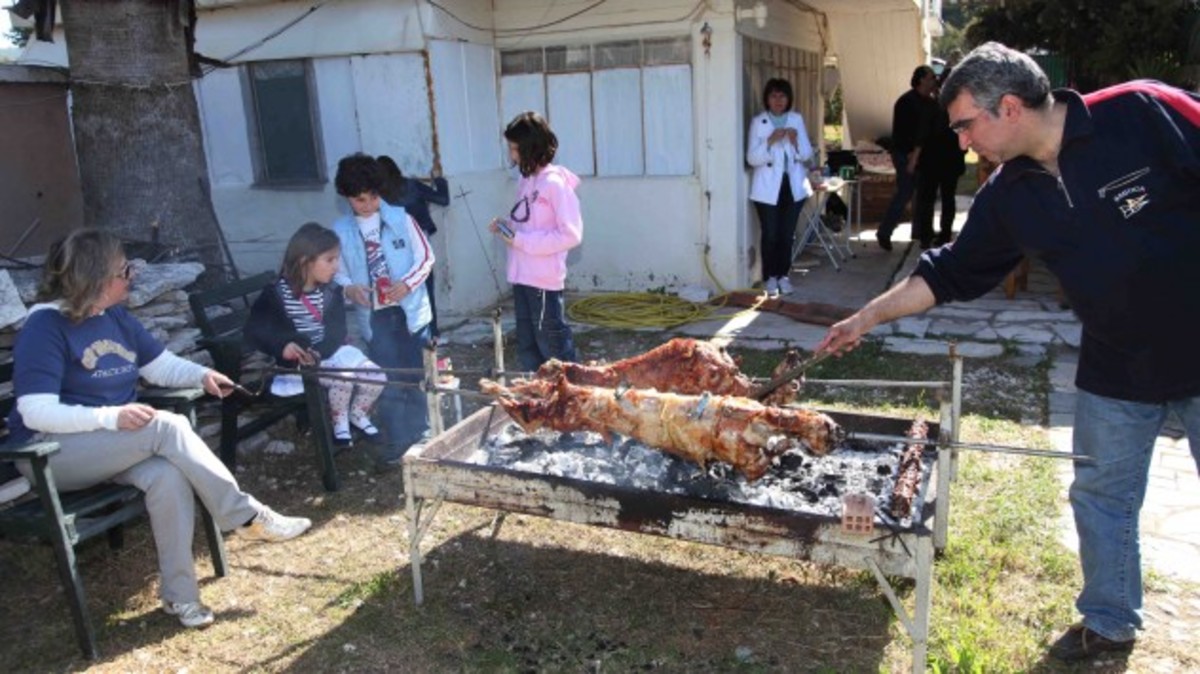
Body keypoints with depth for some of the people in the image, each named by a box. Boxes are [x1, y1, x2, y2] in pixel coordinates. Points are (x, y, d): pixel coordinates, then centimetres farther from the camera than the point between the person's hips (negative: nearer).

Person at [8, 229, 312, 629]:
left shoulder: (116, 317, 8)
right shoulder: (44, 327, -15)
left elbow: (162, 365, 14)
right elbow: (36, 413, -22)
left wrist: (203, 375, -6)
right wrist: (111, 417, -33)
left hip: (116, 445, 7)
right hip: (53, 451, -6)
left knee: (167, 475, -28)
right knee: (168, 427, -30)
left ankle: (179, 593, -20)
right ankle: (247, 518, -23)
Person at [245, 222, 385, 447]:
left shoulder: (332, 291, 2)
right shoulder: (277, 293, -12)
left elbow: (337, 332, -7)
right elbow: (253, 331, -17)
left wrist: (318, 352, -27)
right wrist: (282, 346, -35)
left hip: (332, 351, 5)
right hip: (300, 360, -5)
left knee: (377, 377, -12)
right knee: (343, 378, -29)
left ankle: (358, 413, 19)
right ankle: (339, 421, 3)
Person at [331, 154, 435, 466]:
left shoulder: (400, 218, -4)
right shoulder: (340, 230, 0)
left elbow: (426, 257, -2)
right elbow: (337, 272, 6)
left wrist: (408, 283, -18)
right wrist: (348, 288, -16)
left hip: (410, 309, -1)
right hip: (374, 315, 1)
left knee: (416, 375, 10)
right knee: (388, 380, 7)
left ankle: (422, 436, 26)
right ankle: (396, 442, 20)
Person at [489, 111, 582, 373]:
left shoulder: (555, 183, -14)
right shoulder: (525, 180, 10)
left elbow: (571, 234, -19)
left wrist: (520, 239, -18)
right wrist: (507, 226, 0)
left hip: (544, 279, -8)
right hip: (522, 277, 8)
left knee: (553, 349, 3)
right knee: (527, 349, 16)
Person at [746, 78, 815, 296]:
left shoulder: (797, 119, 5)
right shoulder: (758, 122, -3)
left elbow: (807, 154, 3)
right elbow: (752, 158, -10)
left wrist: (796, 141, -16)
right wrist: (770, 141, -23)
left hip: (794, 186, 3)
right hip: (768, 188, -2)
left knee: (787, 234, 7)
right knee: (770, 234, -1)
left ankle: (783, 275, 20)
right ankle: (770, 278, 12)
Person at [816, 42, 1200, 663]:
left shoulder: (1145, 114, -18)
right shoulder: (1009, 196, -3)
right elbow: (951, 272, 6)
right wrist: (868, 316, 5)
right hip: (1117, 369, 5)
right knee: (1100, 496, 14)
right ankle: (1108, 621, 36)